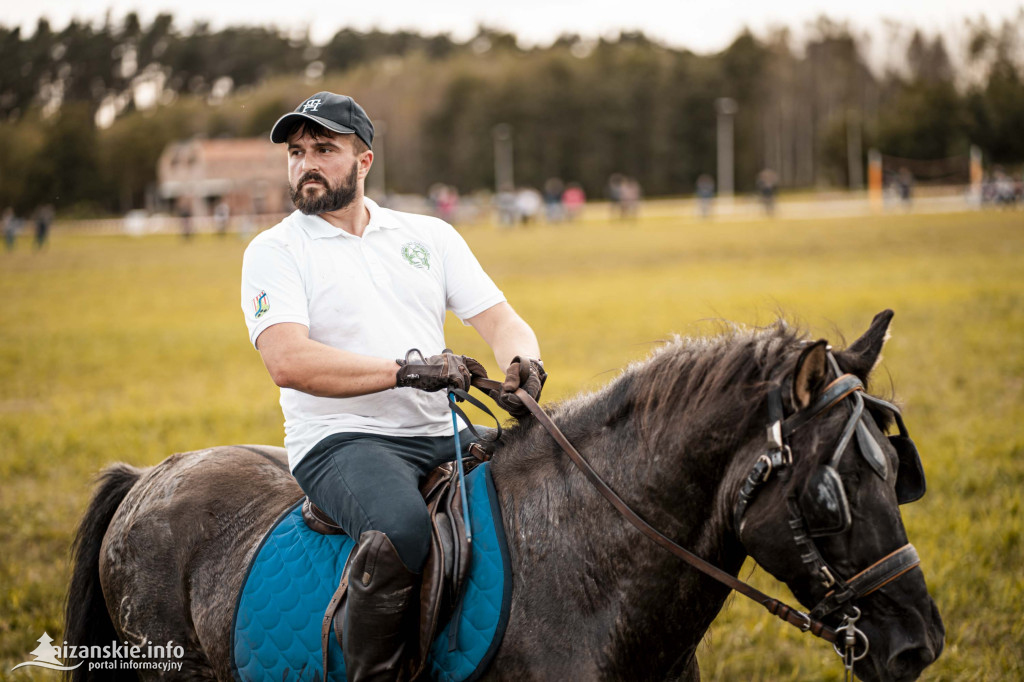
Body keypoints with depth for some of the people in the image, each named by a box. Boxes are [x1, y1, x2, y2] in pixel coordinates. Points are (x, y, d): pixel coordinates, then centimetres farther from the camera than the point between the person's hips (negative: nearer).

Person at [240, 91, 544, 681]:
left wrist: (524, 364, -14)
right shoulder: (275, 252, 4)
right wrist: (407, 370, -21)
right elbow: (289, 362, -12)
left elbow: (502, 321, 11)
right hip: (343, 440, -5)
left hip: (444, 435, 5)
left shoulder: (431, 235, 17)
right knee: (400, 528, -37)